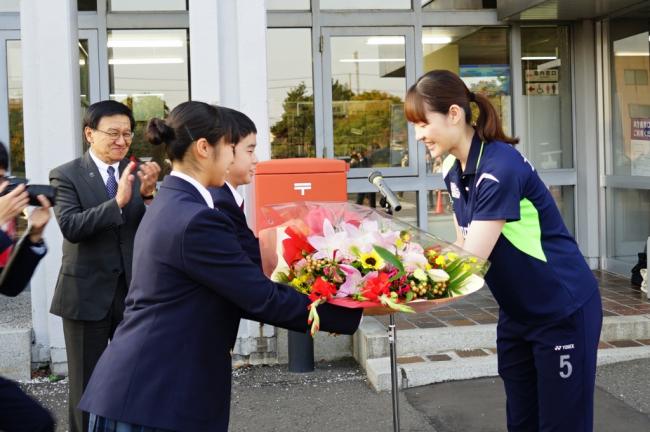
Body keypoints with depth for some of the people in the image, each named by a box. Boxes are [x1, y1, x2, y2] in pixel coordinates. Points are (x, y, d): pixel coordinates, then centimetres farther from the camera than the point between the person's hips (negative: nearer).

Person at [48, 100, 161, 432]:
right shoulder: (66, 175, -6)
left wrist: (148, 193, -22)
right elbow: (71, 227, -20)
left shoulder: (138, 172, 3)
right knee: (86, 385, 10)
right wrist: (117, 201, -32)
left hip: (134, 290, 3)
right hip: (87, 293, -3)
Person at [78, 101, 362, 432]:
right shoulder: (196, 220, -19)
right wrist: (354, 312, -10)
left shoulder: (168, 204, 10)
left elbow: (238, 291, 12)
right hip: (157, 397, -9)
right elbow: (262, 299, -18)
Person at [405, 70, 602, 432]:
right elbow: (463, 249, 6)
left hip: (563, 311, -8)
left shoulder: (500, 169, -27)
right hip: (517, 310, 8)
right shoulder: (453, 171, 0)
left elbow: (470, 262, -29)